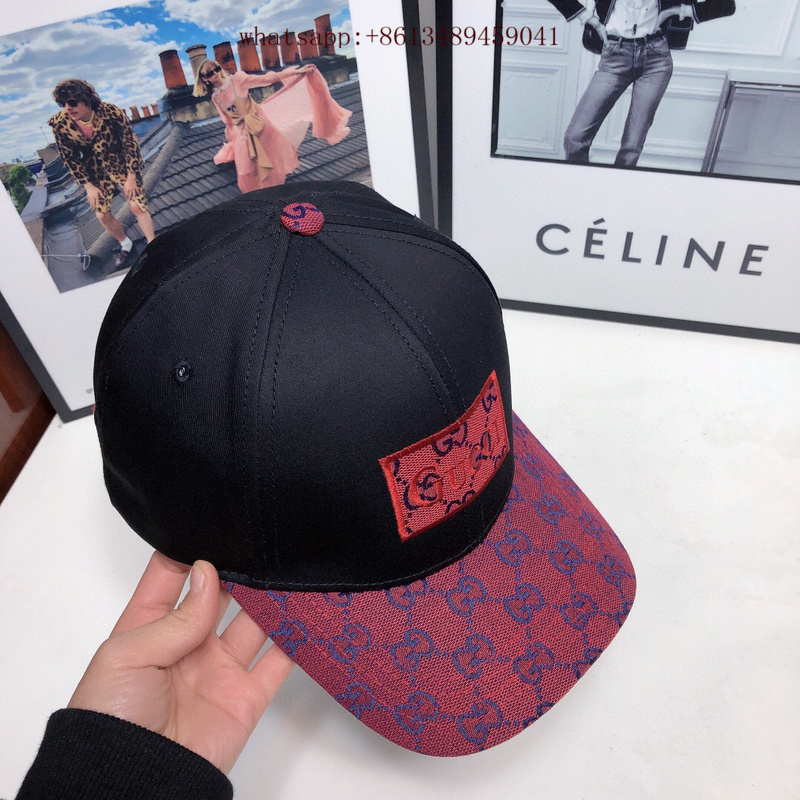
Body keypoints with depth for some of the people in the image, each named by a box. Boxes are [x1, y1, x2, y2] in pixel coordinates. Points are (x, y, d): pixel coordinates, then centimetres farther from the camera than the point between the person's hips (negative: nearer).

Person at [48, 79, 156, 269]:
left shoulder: (111, 113, -28)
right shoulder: (59, 124, -20)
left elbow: (131, 143, -16)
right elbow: (70, 158, -7)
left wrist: (131, 176, -14)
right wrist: (88, 186, -6)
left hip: (124, 166, -3)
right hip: (97, 173, 3)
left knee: (137, 207, -10)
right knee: (102, 215, 5)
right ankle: (125, 245, 34)